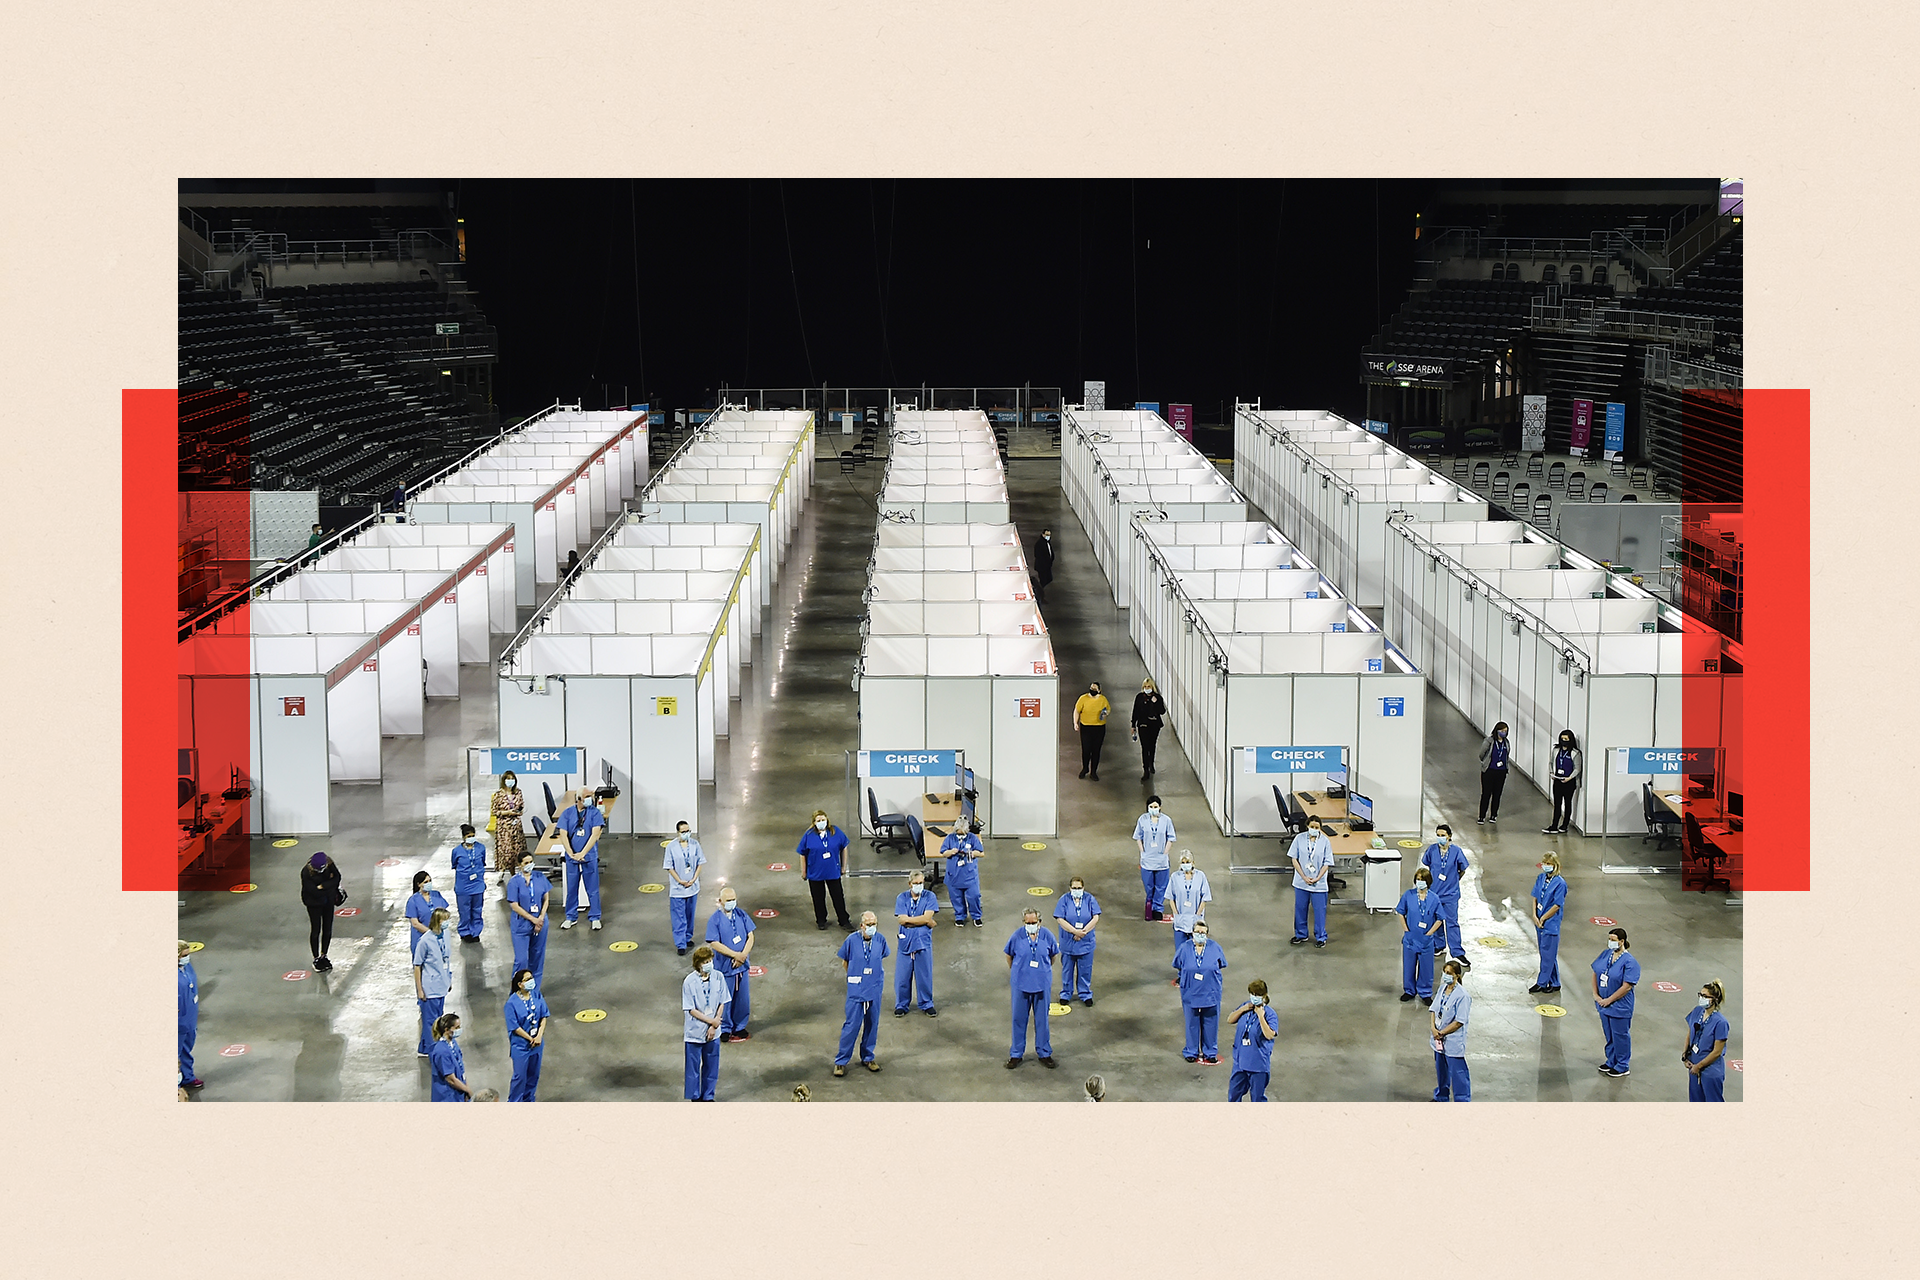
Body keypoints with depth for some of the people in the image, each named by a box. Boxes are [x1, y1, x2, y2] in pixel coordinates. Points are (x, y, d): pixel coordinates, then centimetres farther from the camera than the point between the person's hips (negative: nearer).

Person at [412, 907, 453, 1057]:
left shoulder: (444, 936, 0)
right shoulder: (425, 941, -20)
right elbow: (417, 966, -14)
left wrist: (449, 980, 19)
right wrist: (419, 989, -12)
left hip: (441, 987, 7)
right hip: (429, 988, -7)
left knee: (439, 1017, 17)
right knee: (430, 1019, 2)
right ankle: (426, 1049, 15)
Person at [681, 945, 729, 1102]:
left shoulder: (718, 978, -7)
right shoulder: (689, 982, -16)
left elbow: (722, 1004, 0)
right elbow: (691, 1009, -13)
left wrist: (714, 1026, -7)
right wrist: (710, 1020, -14)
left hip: (713, 1032, 3)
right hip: (695, 1032, -3)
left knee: (711, 1065, 13)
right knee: (693, 1066, 8)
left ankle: (708, 1096, 29)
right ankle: (695, 1096, 24)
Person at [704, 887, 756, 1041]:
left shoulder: (741, 915, 0)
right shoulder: (715, 920, -13)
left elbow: (750, 936, 1)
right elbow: (714, 943, -17)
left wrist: (743, 955, -14)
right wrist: (735, 955, -20)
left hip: (742, 965, 4)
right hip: (724, 966, -4)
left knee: (743, 998, 12)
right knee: (725, 999, 7)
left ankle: (740, 1027, 29)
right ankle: (725, 1029, 23)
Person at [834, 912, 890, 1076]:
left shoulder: (880, 940, -4)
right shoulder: (852, 940, -11)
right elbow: (845, 963, 3)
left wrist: (877, 977, 10)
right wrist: (854, 977, 6)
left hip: (875, 989, 3)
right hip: (856, 990, -3)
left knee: (872, 1024, 12)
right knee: (852, 1025, -3)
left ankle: (867, 1058, 28)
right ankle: (841, 1061, 7)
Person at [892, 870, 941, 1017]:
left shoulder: (930, 897, -1)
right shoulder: (902, 898, 1)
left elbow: (927, 918, -12)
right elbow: (902, 920, -11)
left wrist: (909, 920, -10)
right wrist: (924, 921, -11)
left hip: (923, 942, 0)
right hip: (905, 942, 0)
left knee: (925, 975, 8)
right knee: (902, 976, 4)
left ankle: (927, 1005, 23)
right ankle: (901, 1005, 19)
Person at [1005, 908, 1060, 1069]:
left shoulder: (1047, 935, -7)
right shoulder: (1017, 936, -10)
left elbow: (1053, 956, 9)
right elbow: (1009, 955, 6)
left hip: (1042, 983, 1)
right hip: (1021, 984, -1)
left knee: (1042, 1019, 9)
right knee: (1019, 1019, 8)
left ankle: (1044, 1053, 23)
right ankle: (1016, 1054, 20)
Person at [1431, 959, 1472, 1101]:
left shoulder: (1462, 995, -20)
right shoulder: (1442, 989, 4)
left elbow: (1459, 1021, -21)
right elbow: (1434, 1010, 8)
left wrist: (1441, 1033, -15)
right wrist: (1434, 1028, -9)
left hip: (1454, 1042, -8)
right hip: (1440, 1040, 8)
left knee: (1457, 1072, -2)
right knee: (1441, 1070, 23)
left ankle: (1463, 1103, 8)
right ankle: (1441, 1097, 40)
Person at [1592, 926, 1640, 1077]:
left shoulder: (1629, 962, -20)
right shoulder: (1605, 954, 2)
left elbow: (1627, 986, -23)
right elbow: (1595, 973, 9)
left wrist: (1609, 1000, -19)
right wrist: (1595, 994, -1)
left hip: (1619, 1006, -7)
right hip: (1604, 1003, 7)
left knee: (1620, 1036, 6)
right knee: (1609, 1035, 20)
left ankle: (1623, 1066, 20)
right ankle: (1611, 1062, 36)